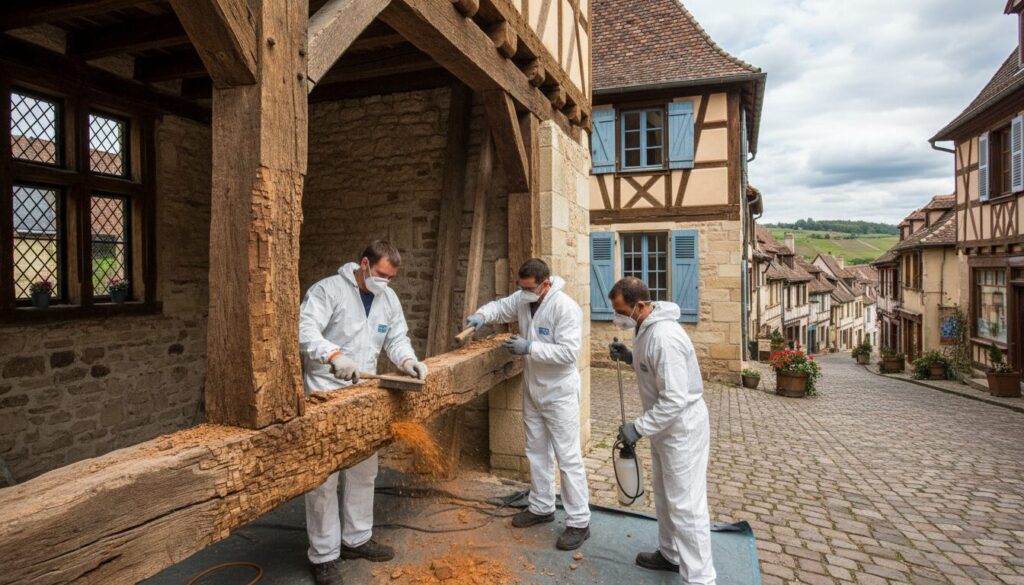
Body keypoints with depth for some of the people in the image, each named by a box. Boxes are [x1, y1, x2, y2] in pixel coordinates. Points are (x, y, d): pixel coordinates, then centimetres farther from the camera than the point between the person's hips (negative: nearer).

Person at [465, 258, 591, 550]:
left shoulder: (565, 308, -24)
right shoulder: (523, 299, -2)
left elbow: (568, 352, -28)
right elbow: (500, 306, 12)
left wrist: (530, 347, -30)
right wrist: (482, 315, -9)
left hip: (559, 393, -8)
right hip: (532, 390, 8)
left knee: (568, 457, 0)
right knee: (537, 452, 19)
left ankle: (579, 522, 13)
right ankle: (541, 507, 36)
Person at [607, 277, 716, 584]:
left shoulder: (664, 337, -30)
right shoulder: (644, 327, 2)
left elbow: (674, 400, -29)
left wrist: (639, 427, -24)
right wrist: (630, 357, 0)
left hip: (682, 427, -10)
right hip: (665, 424, 10)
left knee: (685, 503, 0)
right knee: (664, 493, 22)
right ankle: (671, 554, 40)